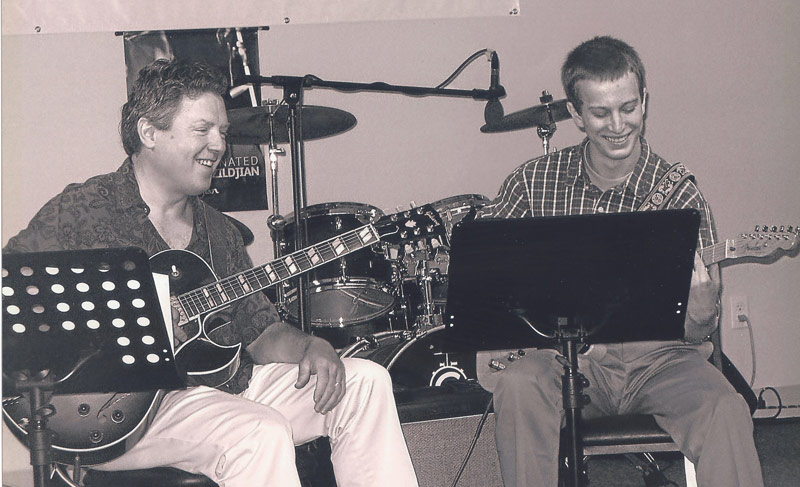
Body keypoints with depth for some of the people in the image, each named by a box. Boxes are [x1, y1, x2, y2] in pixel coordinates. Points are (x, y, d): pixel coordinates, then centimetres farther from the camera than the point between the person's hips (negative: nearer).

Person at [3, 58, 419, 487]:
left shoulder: (217, 231, 16)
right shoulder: (80, 211, -7)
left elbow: (257, 330, 17)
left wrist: (307, 346, -5)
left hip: (224, 387, 8)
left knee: (363, 382, 1)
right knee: (260, 433, -33)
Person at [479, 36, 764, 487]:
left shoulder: (679, 194, -1)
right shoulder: (536, 179, 3)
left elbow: (697, 334, -1)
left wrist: (700, 312, -26)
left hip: (656, 354, -1)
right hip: (568, 355, 1)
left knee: (726, 412, -29)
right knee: (518, 385, -31)